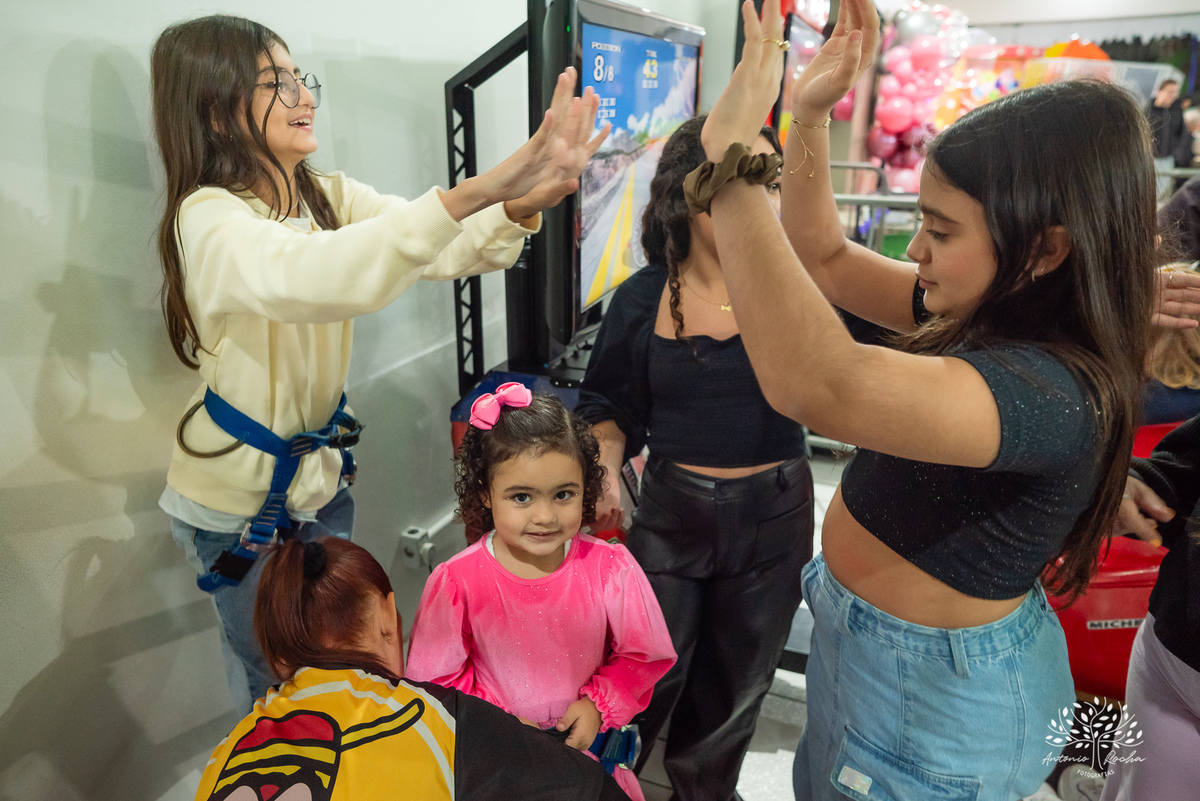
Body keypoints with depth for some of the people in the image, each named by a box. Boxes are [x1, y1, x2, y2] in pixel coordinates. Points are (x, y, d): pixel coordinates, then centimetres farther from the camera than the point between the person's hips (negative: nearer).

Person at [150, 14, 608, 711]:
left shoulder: (332, 198, -2)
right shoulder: (208, 217, -23)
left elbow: (447, 250, -16)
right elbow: (305, 276, -46)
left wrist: (524, 203, -38)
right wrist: (478, 189, -53)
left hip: (322, 474, 6)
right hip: (239, 501, -6)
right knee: (275, 685, 17)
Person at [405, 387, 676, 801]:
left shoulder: (611, 569, -18)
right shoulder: (457, 582, -21)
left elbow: (643, 656, -4)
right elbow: (435, 677, -9)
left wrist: (599, 706, -16)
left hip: (589, 750, 1)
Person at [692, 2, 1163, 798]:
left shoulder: (1051, 391, -34)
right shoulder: (990, 314, -7)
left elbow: (816, 382, -52)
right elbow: (823, 258, 1)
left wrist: (730, 150, -46)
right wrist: (810, 112, -10)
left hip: (932, 686, -8)